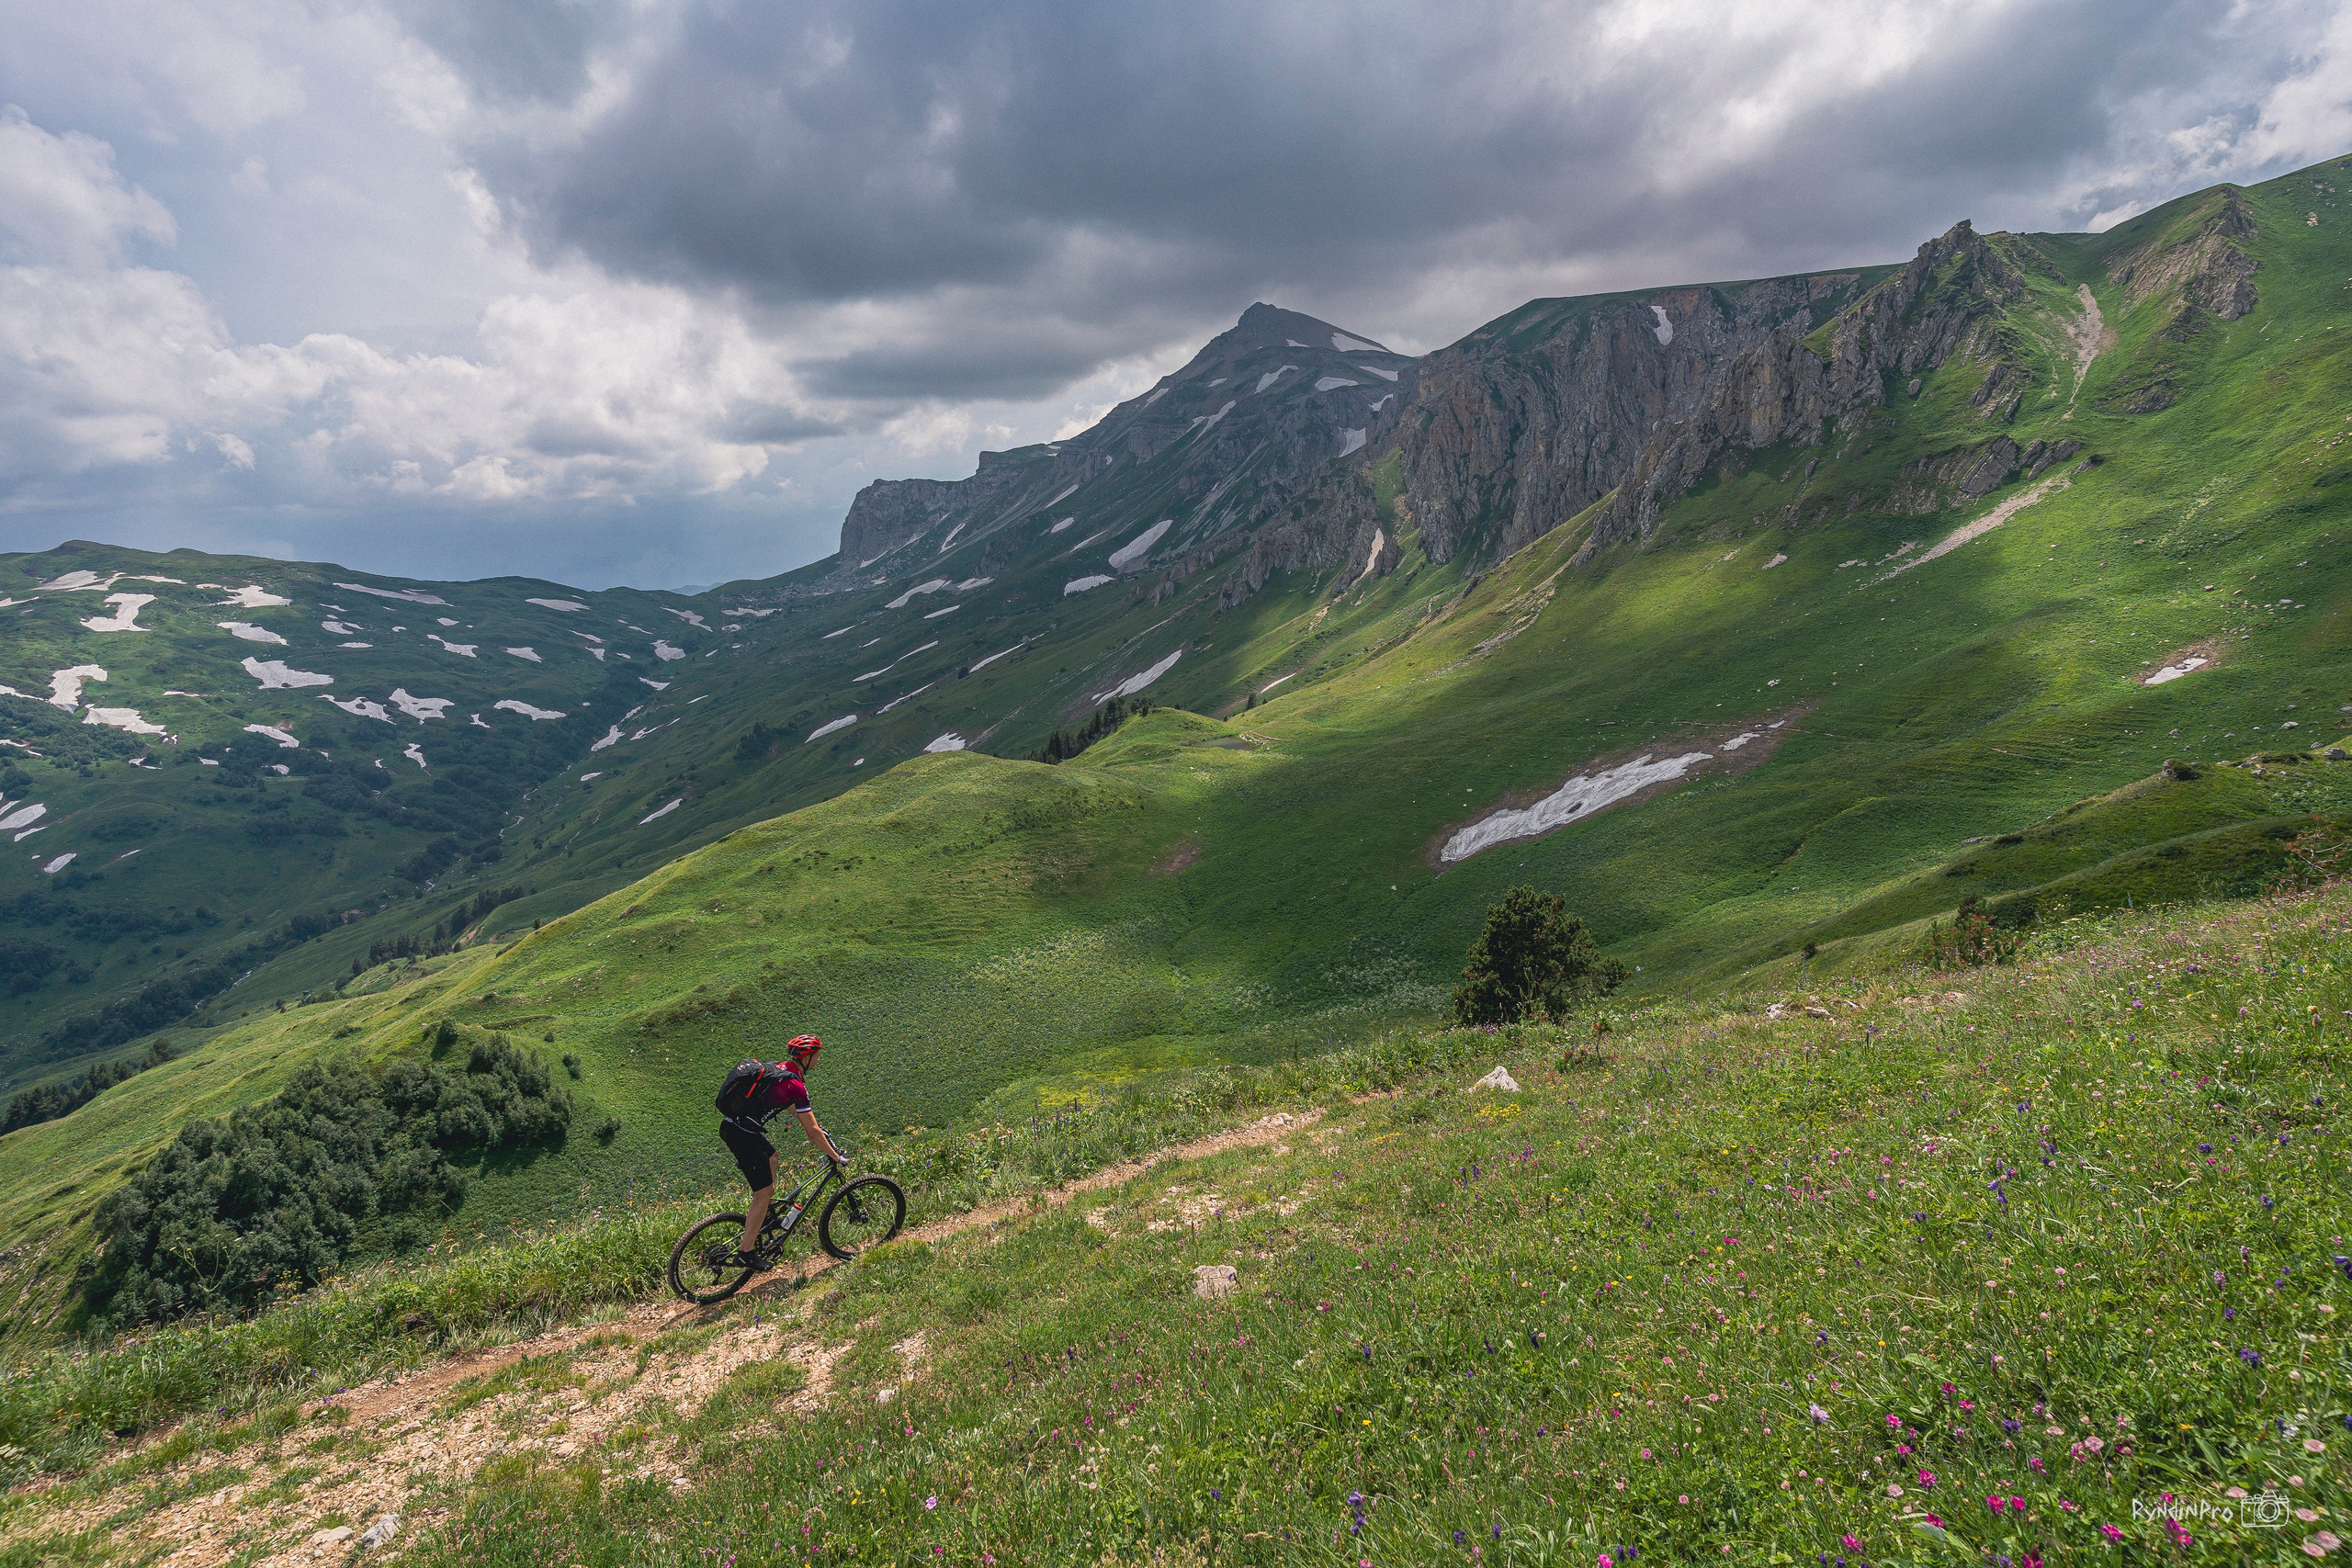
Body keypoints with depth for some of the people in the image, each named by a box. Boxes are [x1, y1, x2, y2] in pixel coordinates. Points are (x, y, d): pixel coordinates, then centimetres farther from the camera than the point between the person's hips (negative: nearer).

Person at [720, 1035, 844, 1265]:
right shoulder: (796, 1085, -12)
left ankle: (761, 1216, 33)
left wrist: (816, 1129, 39)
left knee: (772, 1157, 30)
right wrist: (835, 1156, 3)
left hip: (729, 1125, 9)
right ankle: (745, 1252, 4)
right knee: (764, 1192, 1)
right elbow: (813, 1132, -10)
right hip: (744, 1134, -9)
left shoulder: (777, 1068, 14)